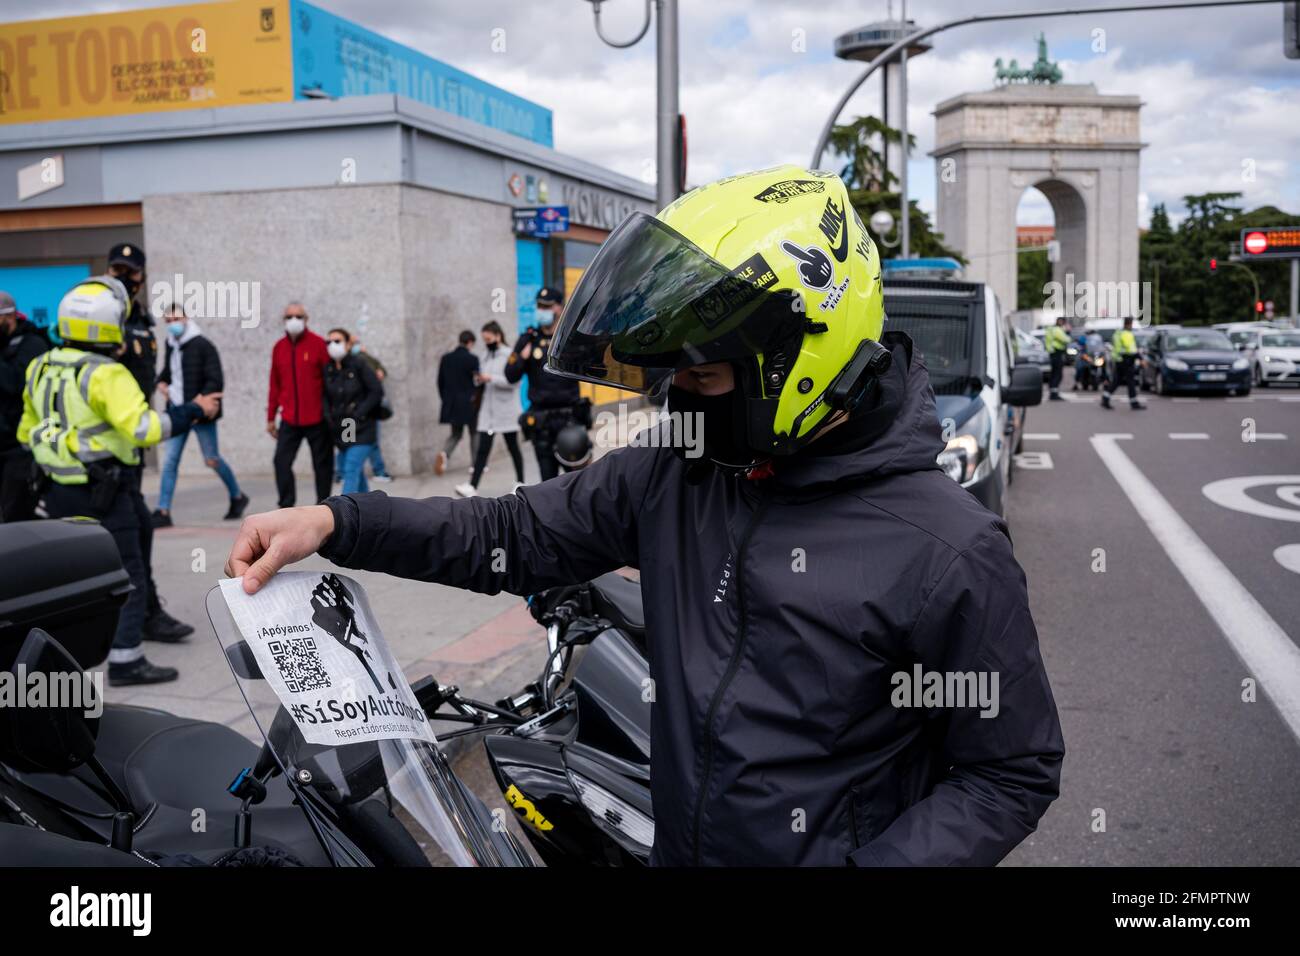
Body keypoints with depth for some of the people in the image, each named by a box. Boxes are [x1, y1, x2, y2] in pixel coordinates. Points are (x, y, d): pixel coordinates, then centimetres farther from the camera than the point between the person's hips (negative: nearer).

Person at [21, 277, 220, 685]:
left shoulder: (41, 368, 9)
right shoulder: (106, 375, -17)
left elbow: (27, 432, 17)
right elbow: (143, 428, -27)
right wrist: (195, 411, -19)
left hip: (59, 491, 8)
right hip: (104, 495, -8)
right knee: (128, 579, 1)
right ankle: (125, 661, 4)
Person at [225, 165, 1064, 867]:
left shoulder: (952, 554, -22)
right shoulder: (670, 474, -7)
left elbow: (1014, 773, -13)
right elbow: (516, 536, 2)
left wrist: (866, 863, -24)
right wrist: (336, 523, -9)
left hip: (831, 850, -5)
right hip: (674, 846, 5)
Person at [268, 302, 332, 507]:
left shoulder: (318, 344, -4)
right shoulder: (279, 347, 8)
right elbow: (275, 385, 12)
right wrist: (270, 417, 13)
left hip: (317, 419, -3)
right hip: (289, 420, 3)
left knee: (322, 463, 6)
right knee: (281, 461, -6)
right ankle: (286, 507, 2)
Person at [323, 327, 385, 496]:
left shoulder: (359, 364, -8)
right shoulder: (328, 369, 5)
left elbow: (377, 392, -10)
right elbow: (325, 396, 11)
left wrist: (358, 415, -14)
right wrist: (328, 417, -5)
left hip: (362, 429, -5)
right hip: (340, 430, 5)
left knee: (351, 471, -14)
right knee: (357, 472, 16)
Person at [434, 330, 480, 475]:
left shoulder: (446, 358, 4)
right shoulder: (472, 359, -12)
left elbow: (440, 382, 8)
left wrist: (444, 399, 17)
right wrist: (477, 398, 3)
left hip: (451, 403, 4)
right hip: (469, 403, -4)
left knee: (455, 434, 15)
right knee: (475, 433, 12)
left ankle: (445, 453, -12)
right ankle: (475, 464, 15)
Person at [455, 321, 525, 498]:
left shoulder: (509, 355, -8)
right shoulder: (484, 356, 12)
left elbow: (514, 381, -16)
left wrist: (491, 378, -21)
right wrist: (478, 380, -4)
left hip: (506, 409, -5)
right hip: (488, 408, 5)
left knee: (512, 446, 8)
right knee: (482, 448, -3)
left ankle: (520, 482, 23)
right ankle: (472, 486, -9)